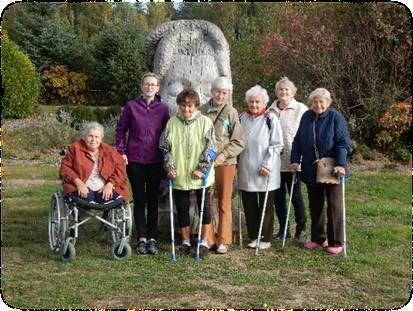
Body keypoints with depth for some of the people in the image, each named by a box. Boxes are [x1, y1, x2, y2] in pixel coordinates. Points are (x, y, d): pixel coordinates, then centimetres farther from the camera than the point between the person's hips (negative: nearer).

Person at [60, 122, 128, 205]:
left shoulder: (109, 151, 11)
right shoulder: (75, 148, 7)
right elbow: (65, 168, 3)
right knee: (87, 199, -37)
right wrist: (78, 182, -13)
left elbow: (120, 169, 7)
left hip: (104, 189, 2)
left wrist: (110, 184, -11)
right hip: (83, 188, -1)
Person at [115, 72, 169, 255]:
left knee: (153, 200, 6)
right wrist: (121, 151, -2)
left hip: (155, 161, 1)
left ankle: (152, 239, 13)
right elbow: (120, 130, 5)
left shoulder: (163, 109, 5)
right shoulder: (131, 106, 1)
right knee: (139, 200, 4)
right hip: (134, 160, -1)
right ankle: (141, 239, 11)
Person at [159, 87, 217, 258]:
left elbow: (210, 148, -7)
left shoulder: (205, 122, -5)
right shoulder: (172, 123, 2)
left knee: (204, 207, 7)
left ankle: (204, 242, 20)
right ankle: (185, 242, 25)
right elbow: (165, 146, 4)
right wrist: (170, 167, -4)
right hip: (179, 176, 2)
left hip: (201, 176, -2)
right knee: (182, 209, 10)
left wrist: (202, 168, -13)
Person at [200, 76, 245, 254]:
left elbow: (239, 142, -2)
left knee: (224, 204, 4)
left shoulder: (231, 112, -3)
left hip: (225, 163, -2)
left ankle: (223, 241, 13)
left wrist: (223, 154, -13)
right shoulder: (202, 110, 2)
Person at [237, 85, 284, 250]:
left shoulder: (270, 119, -7)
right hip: (246, 170, 5)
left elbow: (276, 145, -9)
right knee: (249, 205, 10)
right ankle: (253, 236, 23)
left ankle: (266, 239, 16)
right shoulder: (243, 118, 7)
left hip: (265, 171, -4)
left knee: (266, 206, 5)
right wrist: (237, 163, 10)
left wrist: (267, 165, -15)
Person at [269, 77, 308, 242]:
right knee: (278, 196, 9)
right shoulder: (271, 111, 9)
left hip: (293, 161, -4)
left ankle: (301, 229, 15)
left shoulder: (301, 109, -2)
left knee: (295, 196, 1)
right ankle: (283, 229, 22)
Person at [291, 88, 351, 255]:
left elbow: (344, 142, -14)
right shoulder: (306, 117, 3)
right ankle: (317, 238, 26)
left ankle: (336, 242, 12)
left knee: (334, 205, 4)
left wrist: (341, 164, -23)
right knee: (315, 205, 13)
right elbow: (297, 140, 7)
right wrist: (295, 160, -2)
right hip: (311, 170, 5)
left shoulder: (335, 117, -10)